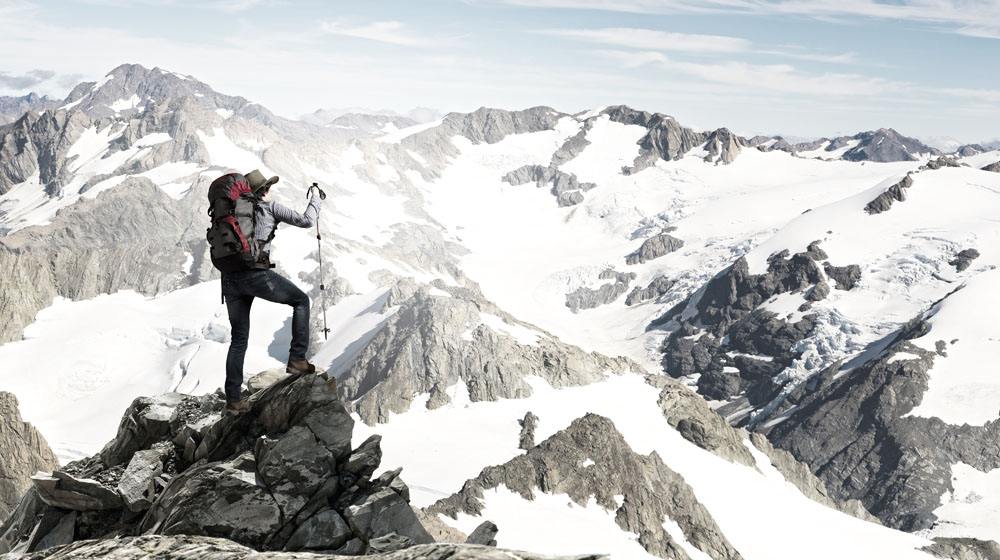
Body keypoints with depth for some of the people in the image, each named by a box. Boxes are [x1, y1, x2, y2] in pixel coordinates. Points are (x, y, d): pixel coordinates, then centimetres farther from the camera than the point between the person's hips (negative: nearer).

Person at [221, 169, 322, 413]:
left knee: (239, 339, 15)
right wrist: (316, 200, 25)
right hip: (257, 274, -5)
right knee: (301, 300, 17)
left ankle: (233, 399, 13)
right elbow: (306, 221, 9)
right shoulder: (270, 206, 8)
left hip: (230, 278, 6)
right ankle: (297, 359, 5)